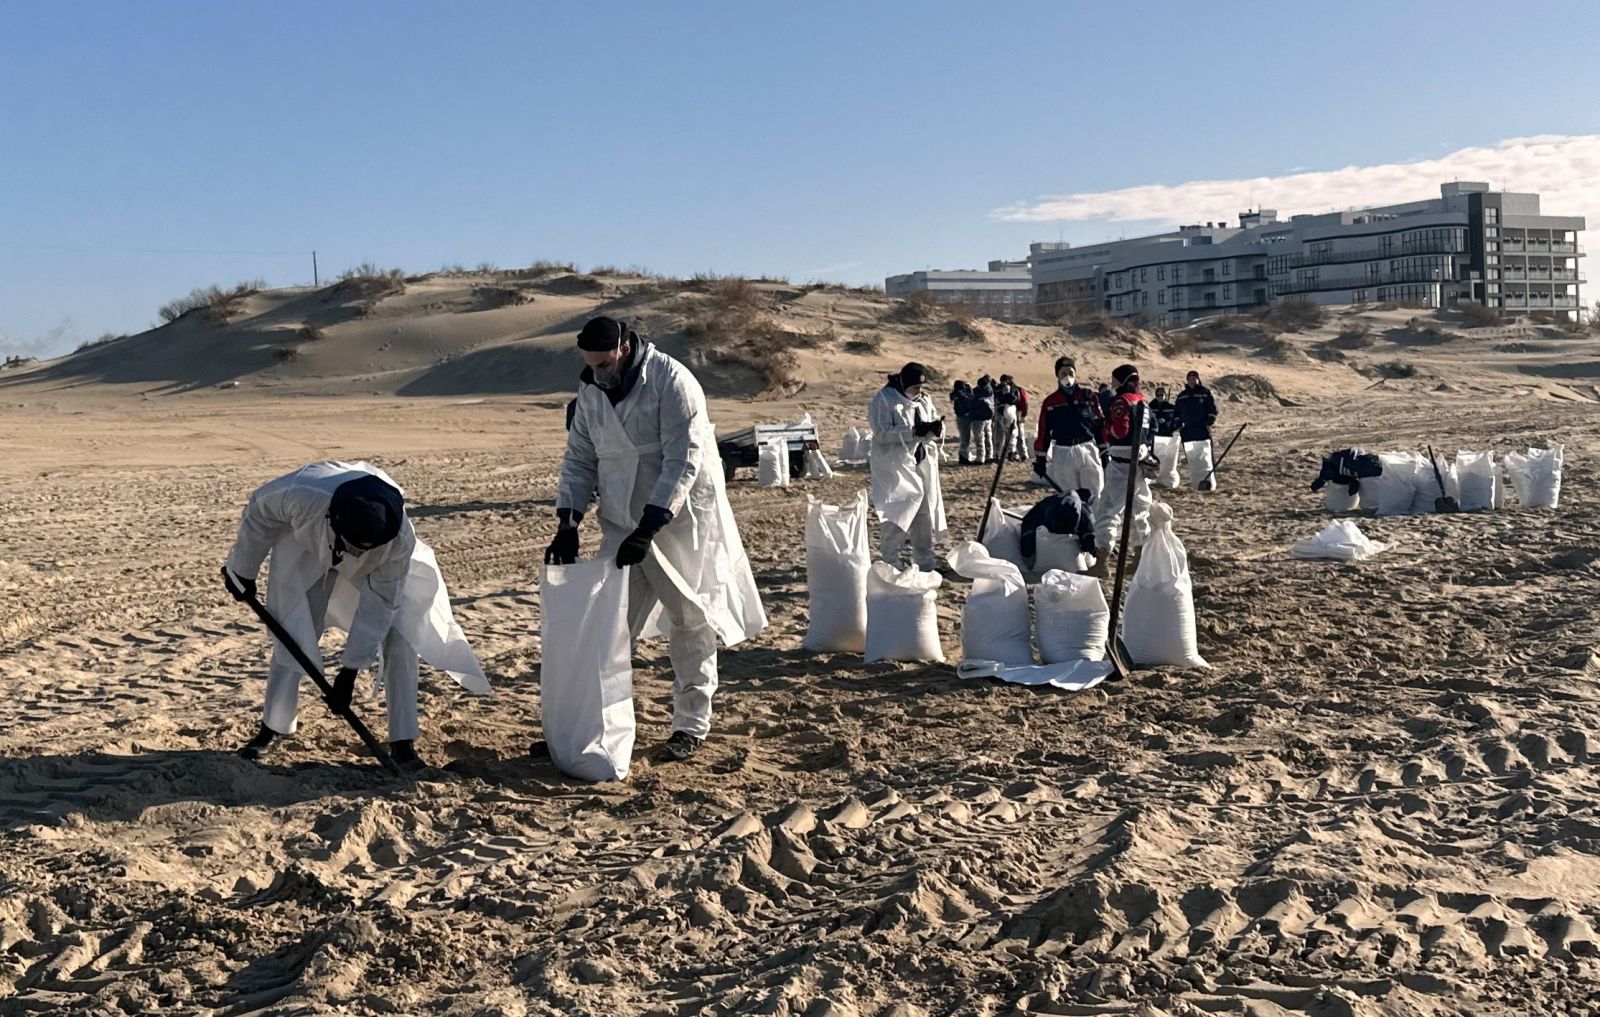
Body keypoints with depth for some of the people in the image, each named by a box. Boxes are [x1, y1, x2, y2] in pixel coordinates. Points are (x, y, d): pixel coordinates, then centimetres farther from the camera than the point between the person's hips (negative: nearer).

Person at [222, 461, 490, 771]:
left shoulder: (400, 540, -40)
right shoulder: (303, 496, -43)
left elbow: (379, 603, -28)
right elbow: (259, 512, -19)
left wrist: (350, 670, -25)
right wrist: (243, 570, -5)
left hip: (380, 564, 0)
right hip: (310, 549, 1)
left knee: (398, 637, -13)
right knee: (292, 637, -2)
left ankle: (403, 742, -6)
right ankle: (272, 729, 20)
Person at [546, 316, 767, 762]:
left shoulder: (671, 381, -17)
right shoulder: (591, 390, 2)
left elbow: (683, 462, -22)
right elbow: (580, 459, 7)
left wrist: (649, 527, -27)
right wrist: (568, 523, -4)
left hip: (682, 518, -5)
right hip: (623, 522, 6)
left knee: (690, 622, 4)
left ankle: (691, 725, 15)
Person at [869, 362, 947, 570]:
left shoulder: (924, 399, 10)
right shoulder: (884, 399, -10)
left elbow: (935, 423, 13)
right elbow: (882, 432, -19)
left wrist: (936, 428, -13)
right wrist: (914, 431, -26)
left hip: (923, 463, 7)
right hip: (895, 464, -7)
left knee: (925, 513, 10)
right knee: (898, 514, -11)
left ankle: (925, 561, 21)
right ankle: (890, 562, -2)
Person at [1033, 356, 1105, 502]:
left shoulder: (1088, 395, 4)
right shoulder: (1050, 402, 5)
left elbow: (1100, 424, 6)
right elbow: (1043, 432, 5)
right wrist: (1040, 459, 3)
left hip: (1088, 451, 0)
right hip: (1063, 455, 0)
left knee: (1092, 497, -3)